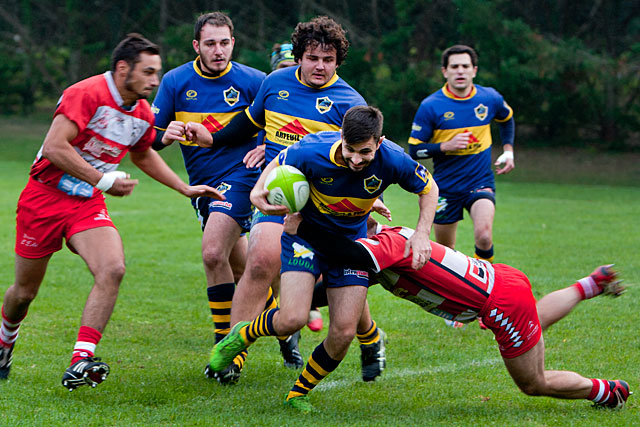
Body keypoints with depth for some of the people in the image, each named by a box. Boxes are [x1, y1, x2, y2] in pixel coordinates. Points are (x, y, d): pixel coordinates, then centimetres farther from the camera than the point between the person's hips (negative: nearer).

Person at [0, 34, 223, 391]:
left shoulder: (143, 114, 4)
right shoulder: (86, 94, -19)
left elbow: (144, 155, 26)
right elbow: (54, 147, -27)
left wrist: (187, 189, 23)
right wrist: (104, 181, -25)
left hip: (89, 204, 5)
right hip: (46, 197, -5)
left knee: (113, 269, -23)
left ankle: (81, 361, -26)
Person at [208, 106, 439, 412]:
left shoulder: (392, 160, -23)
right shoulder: (313, 151, -28)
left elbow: (428, 188, -3)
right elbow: (278, 165, -6)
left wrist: (422, 233, -15)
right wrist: (258, 192, -26)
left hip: (351, 241, 2)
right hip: (305, 234, -2)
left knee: (344, 332, -8)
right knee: (292, 319, -20)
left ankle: (300, 393, 17)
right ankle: (242, 335, 14)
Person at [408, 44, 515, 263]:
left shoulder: (490, 98, -1)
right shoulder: (430, 106, -10)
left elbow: (507, 119, 23)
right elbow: (414, 149, -6)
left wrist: (508, 151, 12)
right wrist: (446, 146, -19)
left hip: (481, 183, 0)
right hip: (446, 187, 0)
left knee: (484, 235, -25)